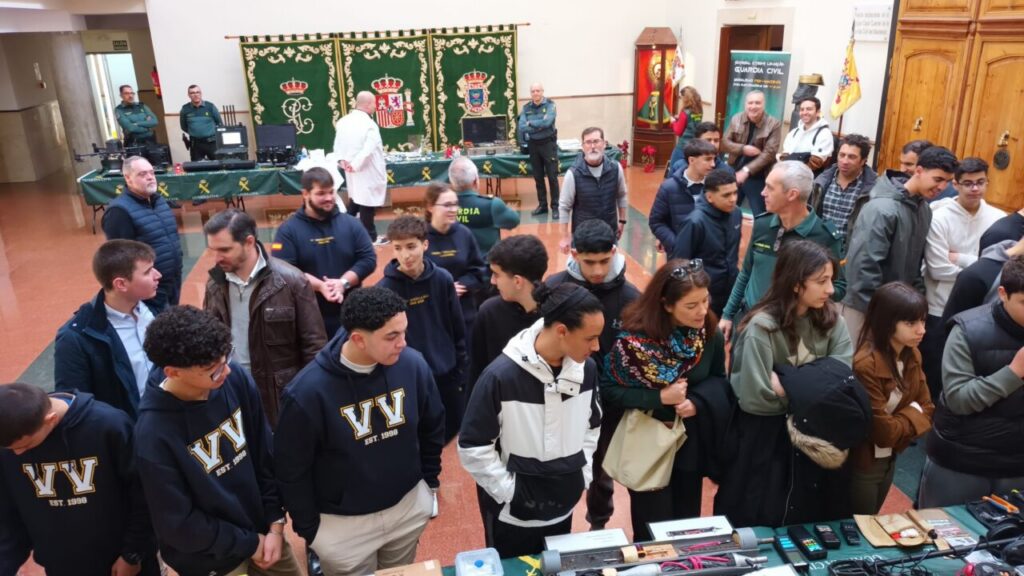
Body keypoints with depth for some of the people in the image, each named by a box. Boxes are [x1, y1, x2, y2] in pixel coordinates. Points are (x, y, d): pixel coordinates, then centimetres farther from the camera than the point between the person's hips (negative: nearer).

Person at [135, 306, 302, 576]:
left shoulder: (236, 379, -15)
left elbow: (265, 453, -3)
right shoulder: (154, 433, -26)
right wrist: (250, 543, -10)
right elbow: (177, 524, -17)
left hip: (262, 530, 4)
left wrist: (275, 522, -3)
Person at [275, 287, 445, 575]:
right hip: (343, 523, -3)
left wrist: (429, 483, 9)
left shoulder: (413, 364, -15)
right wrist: (308, 528, -5)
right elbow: (292, 469, -12)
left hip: (410, 506, 3)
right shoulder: (308, 390, -25)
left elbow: (432, 429, 2)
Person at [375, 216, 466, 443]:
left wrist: (460, 364, 6)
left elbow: (457, 327, 3)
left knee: (451, 430, 16)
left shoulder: (443, 279, -6)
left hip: (447, 373, 3)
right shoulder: (384, 288, -13)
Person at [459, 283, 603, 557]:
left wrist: (583, 475, 4)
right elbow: (472, 447, -16)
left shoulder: (586, 369, -6)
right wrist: (509, 492, -13)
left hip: (564, 508, 5)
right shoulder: (501, 375, -23)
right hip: (514, 514, -4)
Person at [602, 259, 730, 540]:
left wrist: (697, 401, -18)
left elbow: (719, 379, 3)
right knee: (652, 532, 10)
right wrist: (660, 398, -27)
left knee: (688, 524, 22)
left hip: (691, 444, 4)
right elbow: (609, 391, -19)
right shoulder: (635, 339, -24)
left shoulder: (710, 334, -10)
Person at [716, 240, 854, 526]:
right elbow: (756, 397, -28)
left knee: (815, 519, 19)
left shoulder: (832, 321, -5)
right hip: (765, 441, -5)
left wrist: (787, 385, -21)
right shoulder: (762, 327, -23)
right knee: (762, 526, 9)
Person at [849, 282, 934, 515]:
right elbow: (883, 431, -25)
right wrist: (911, 415, -9)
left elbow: (926, 410, 1)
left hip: (890, 459, 7)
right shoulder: (866, 365, -29)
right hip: (862, 464, -7)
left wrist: (900, 423, -16)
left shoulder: (912, 355, -4)